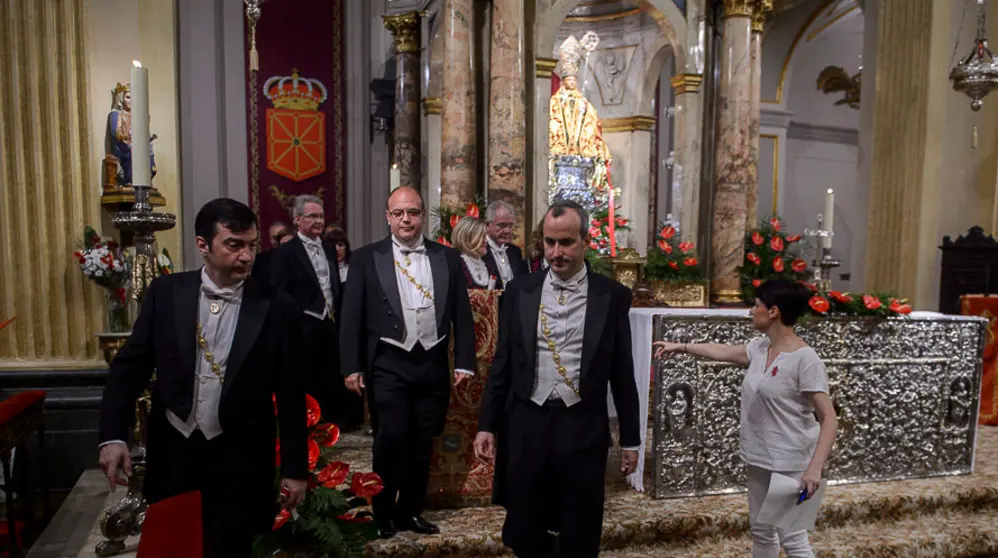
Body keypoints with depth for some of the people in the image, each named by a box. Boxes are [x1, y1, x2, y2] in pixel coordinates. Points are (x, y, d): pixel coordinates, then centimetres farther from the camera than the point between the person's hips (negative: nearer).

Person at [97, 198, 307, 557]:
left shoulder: (276, 308, -9)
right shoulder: (166, 293, -3)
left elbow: (290, 394, -6)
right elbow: (130, 366, 2)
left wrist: (295, 468, -4)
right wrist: (113, 435, -9)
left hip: (240, 462, -2)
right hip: (173, 452, 3)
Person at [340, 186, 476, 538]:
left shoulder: (447, 258, 6)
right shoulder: (366, 258, 1)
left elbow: (462, 315, 6)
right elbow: (352, 317, 0)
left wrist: (464, 362, 1)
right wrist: (352, 366, -5)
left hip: (433, 364, 3)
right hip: (388, 365, -2)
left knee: (422, 445, 11)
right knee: (391, 440, -2)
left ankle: (410, 512, 28)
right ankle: (384, 514, 18)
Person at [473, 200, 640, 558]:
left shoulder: (612, 296, -2)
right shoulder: (519, 291, 2)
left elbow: (622, 372, 2)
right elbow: (502, 363, 6)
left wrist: (630, 439, 4)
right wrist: (487, 424, 4)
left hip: (584, 428, -1)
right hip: (528, 425, 2)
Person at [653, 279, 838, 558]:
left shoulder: (805, 358, -19)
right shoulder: (760, 347, 4)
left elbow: (828, 419, -19)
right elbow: (724, 352, 22)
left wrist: (815, 468, -28)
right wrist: (679, 347, 28)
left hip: (790, 465, -8)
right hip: (760, 459, 8)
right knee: (761, 533, 19)